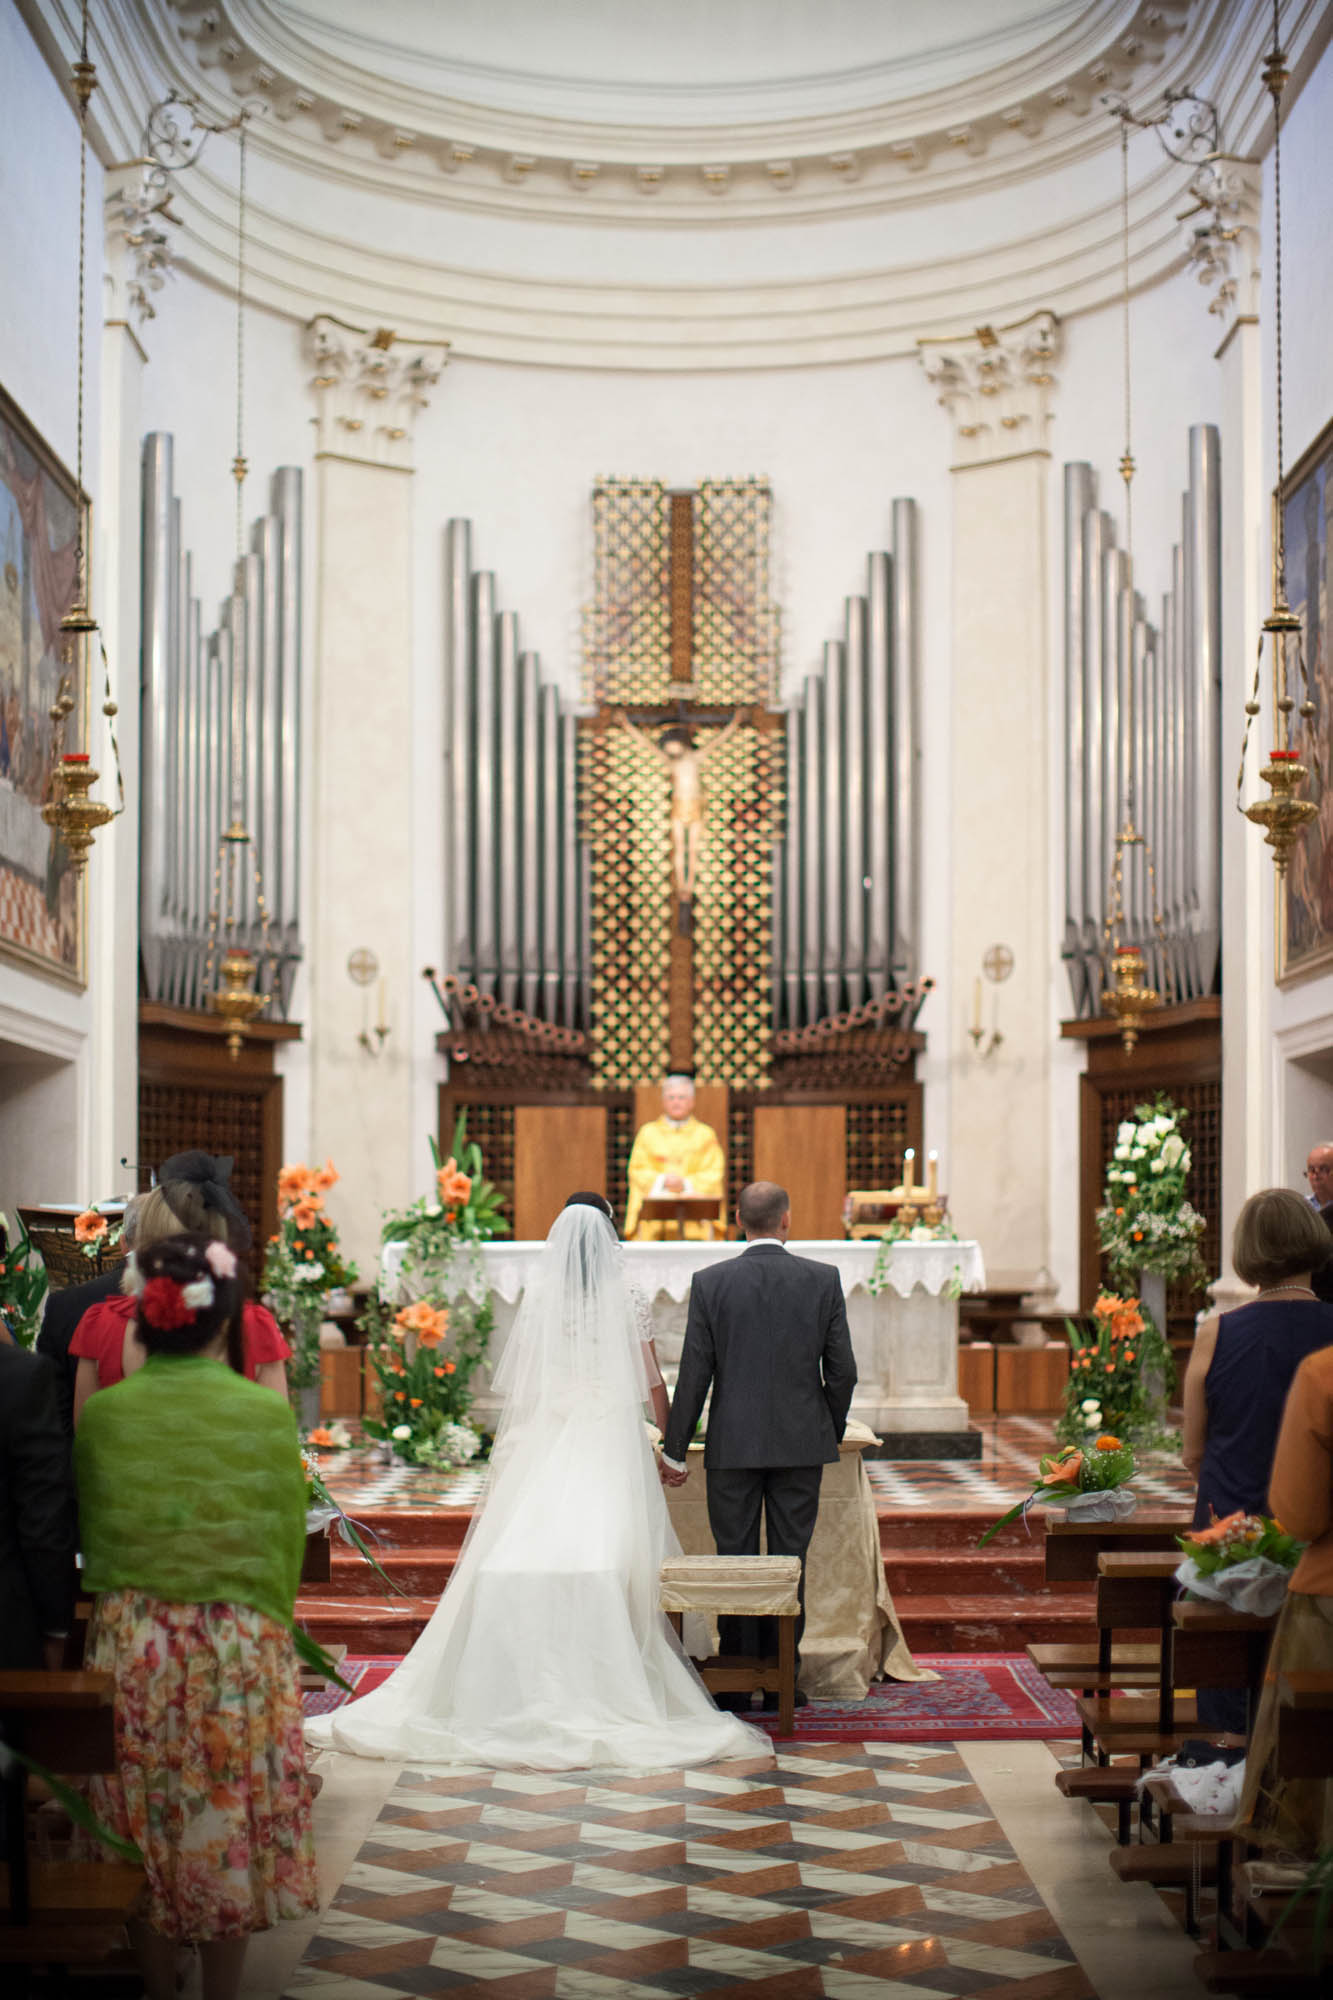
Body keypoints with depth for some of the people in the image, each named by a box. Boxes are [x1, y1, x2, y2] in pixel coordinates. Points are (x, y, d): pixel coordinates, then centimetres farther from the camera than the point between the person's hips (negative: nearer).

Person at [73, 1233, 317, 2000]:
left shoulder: (103, 1413, -5)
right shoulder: (265, 1412, -10)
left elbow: (92, 1535, 5)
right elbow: (286, 1541, -2)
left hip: (129, 1645, 2)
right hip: (238, 1645, -2)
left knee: (144, 1830, 14)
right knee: (229, 1830, 11)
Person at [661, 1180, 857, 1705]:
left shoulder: (710, 1282, -5)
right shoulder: (823, 1280, -2)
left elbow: (694, 1374, -4)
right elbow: (842, 1371, -1)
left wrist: (674, 1450, 3)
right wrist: (830, 1435, 14)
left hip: (732, 1445, 0)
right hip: (801, 1444, 1)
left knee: (735, 1560, 7)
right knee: (789, 1561, 7)